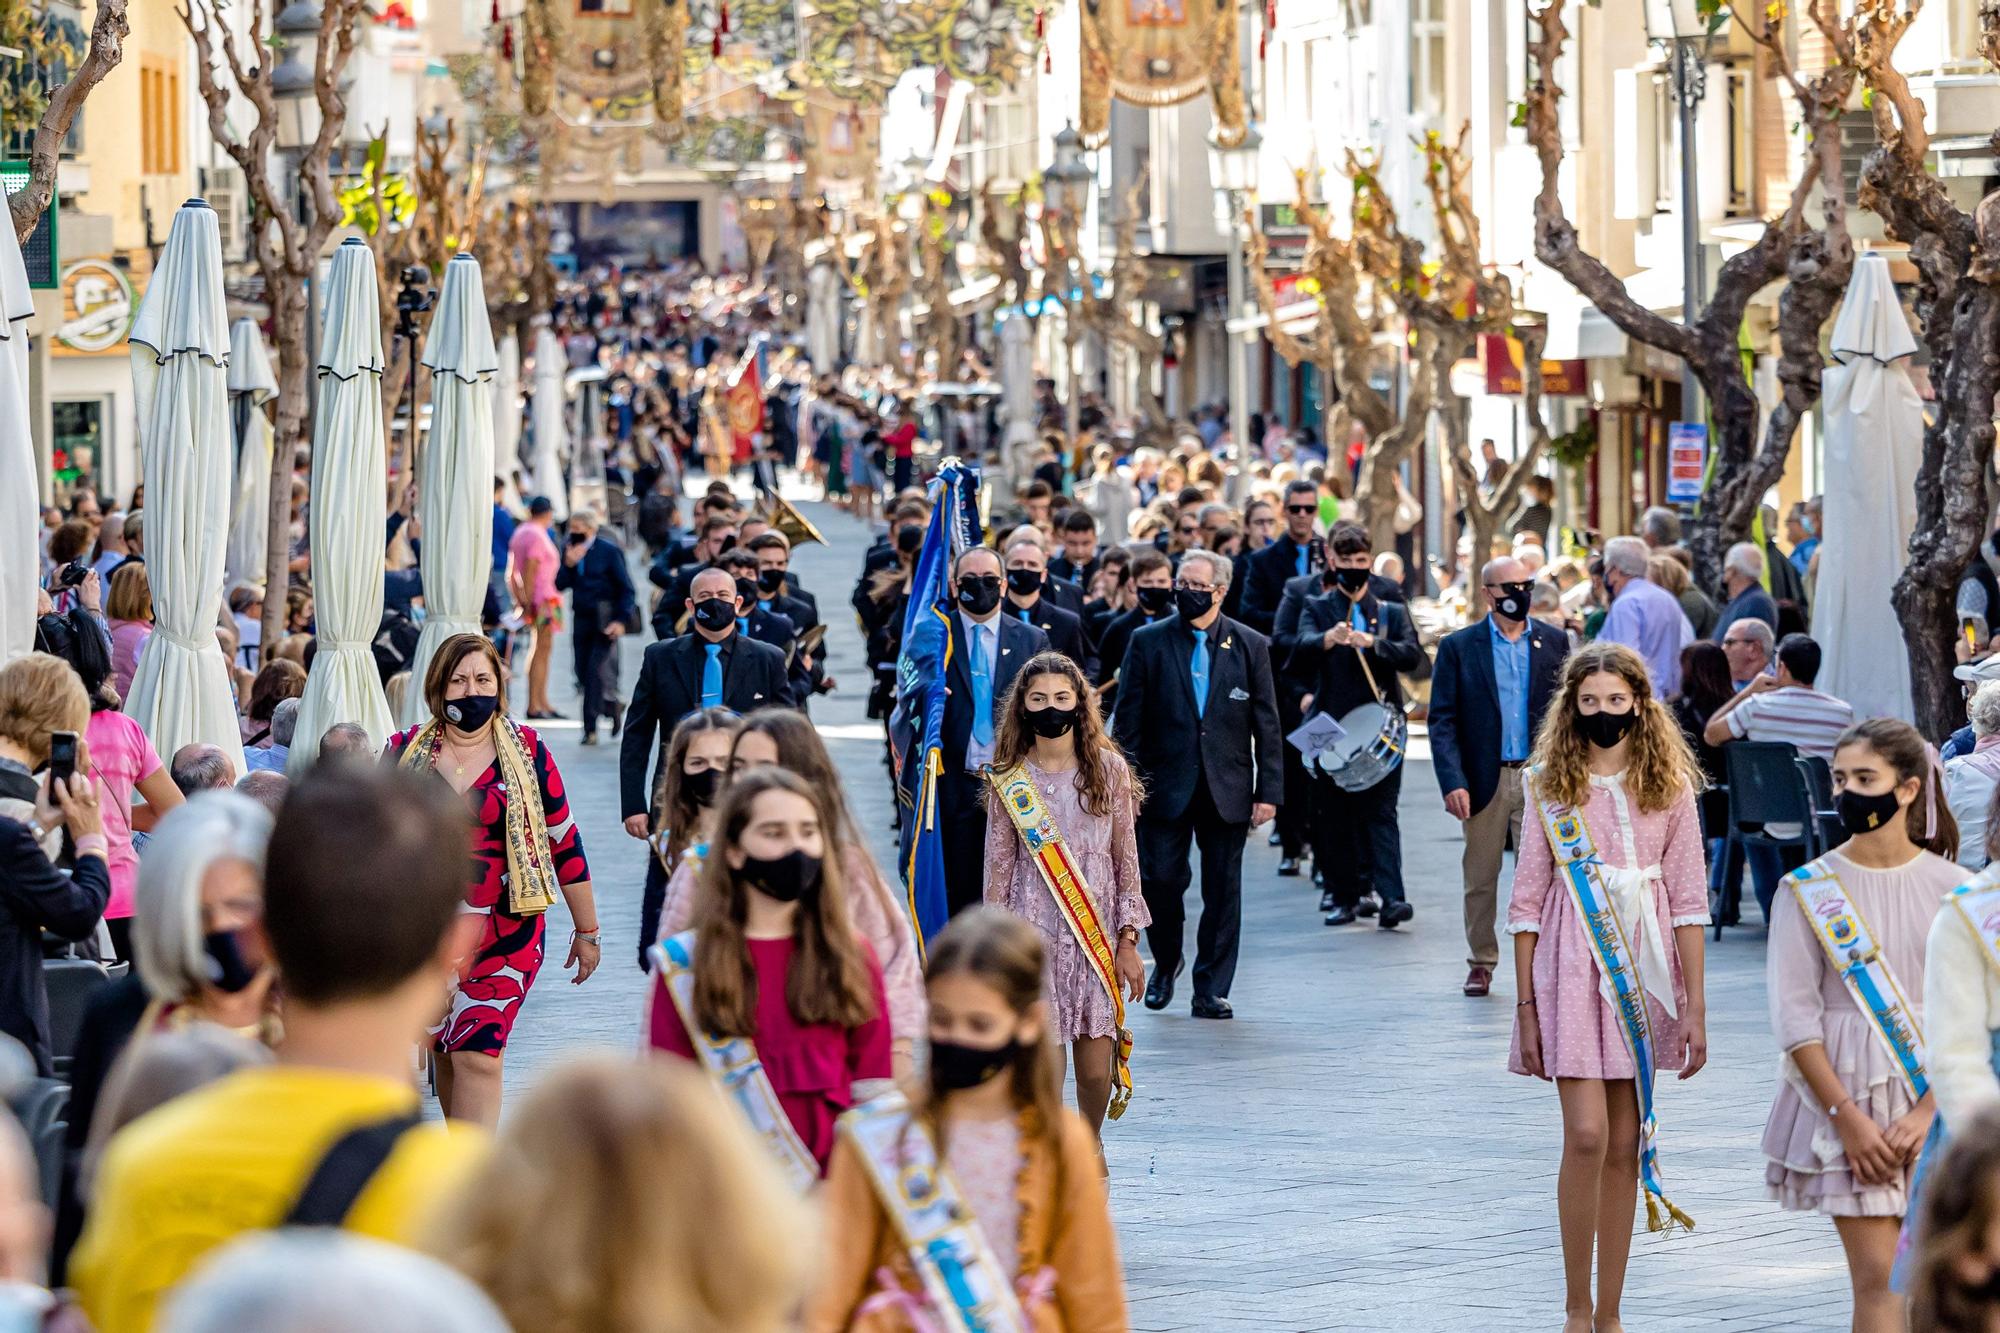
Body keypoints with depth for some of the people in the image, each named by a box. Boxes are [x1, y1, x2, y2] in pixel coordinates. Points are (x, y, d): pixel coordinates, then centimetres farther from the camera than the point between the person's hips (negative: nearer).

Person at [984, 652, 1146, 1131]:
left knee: (1096, 1070, 1)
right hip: (1032, 934, 0)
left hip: (1096, 934, 0)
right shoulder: (1009, 781, 3)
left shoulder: (1109, 770, 3)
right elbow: (999, 868, 7)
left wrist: (1128, 941, 2)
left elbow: (1126, 860, 6)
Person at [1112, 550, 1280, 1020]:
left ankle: (1211, 989, 10)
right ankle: (1166, 963, 22)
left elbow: (1267, 725, 5)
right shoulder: (1149, 642, 3)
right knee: (1161, 879, -4)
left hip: (1227, 788, 1)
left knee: (1222, 890, 2)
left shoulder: (1250, 646, 5)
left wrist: (1269, 791, 0)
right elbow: (1128, 720, 2)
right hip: (1166, 784, -1)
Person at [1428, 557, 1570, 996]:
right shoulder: (1458, 647, 1)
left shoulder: (1554, 642, 7)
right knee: (1480, 878, 8)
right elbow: (1442, 720, -2)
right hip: (1484, 779, 0)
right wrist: (1452, 782, -13)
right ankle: (1481, 963, 21)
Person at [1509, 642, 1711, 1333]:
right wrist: (1525, 1005, -1)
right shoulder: (1550, 785, 2)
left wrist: (1695, 1008, 0)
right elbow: (1527, 902, 3)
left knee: (1625, 1146, 5)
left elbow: (1689, 900, 5)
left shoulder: (1670, 786, 5)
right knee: (1587, 1134, -13)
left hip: (1644, 970, 2)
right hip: (1573, 969, -2)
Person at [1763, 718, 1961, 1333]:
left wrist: (1927, 1112, -12)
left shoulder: (1951, 889, 2)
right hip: (1844, 1100, -1)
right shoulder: (1808, 890, 0)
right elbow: (1795, 1016, -4)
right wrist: (1848, 1118, -11)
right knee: (1878, 1276, -8)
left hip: (1933, 1101, 1)